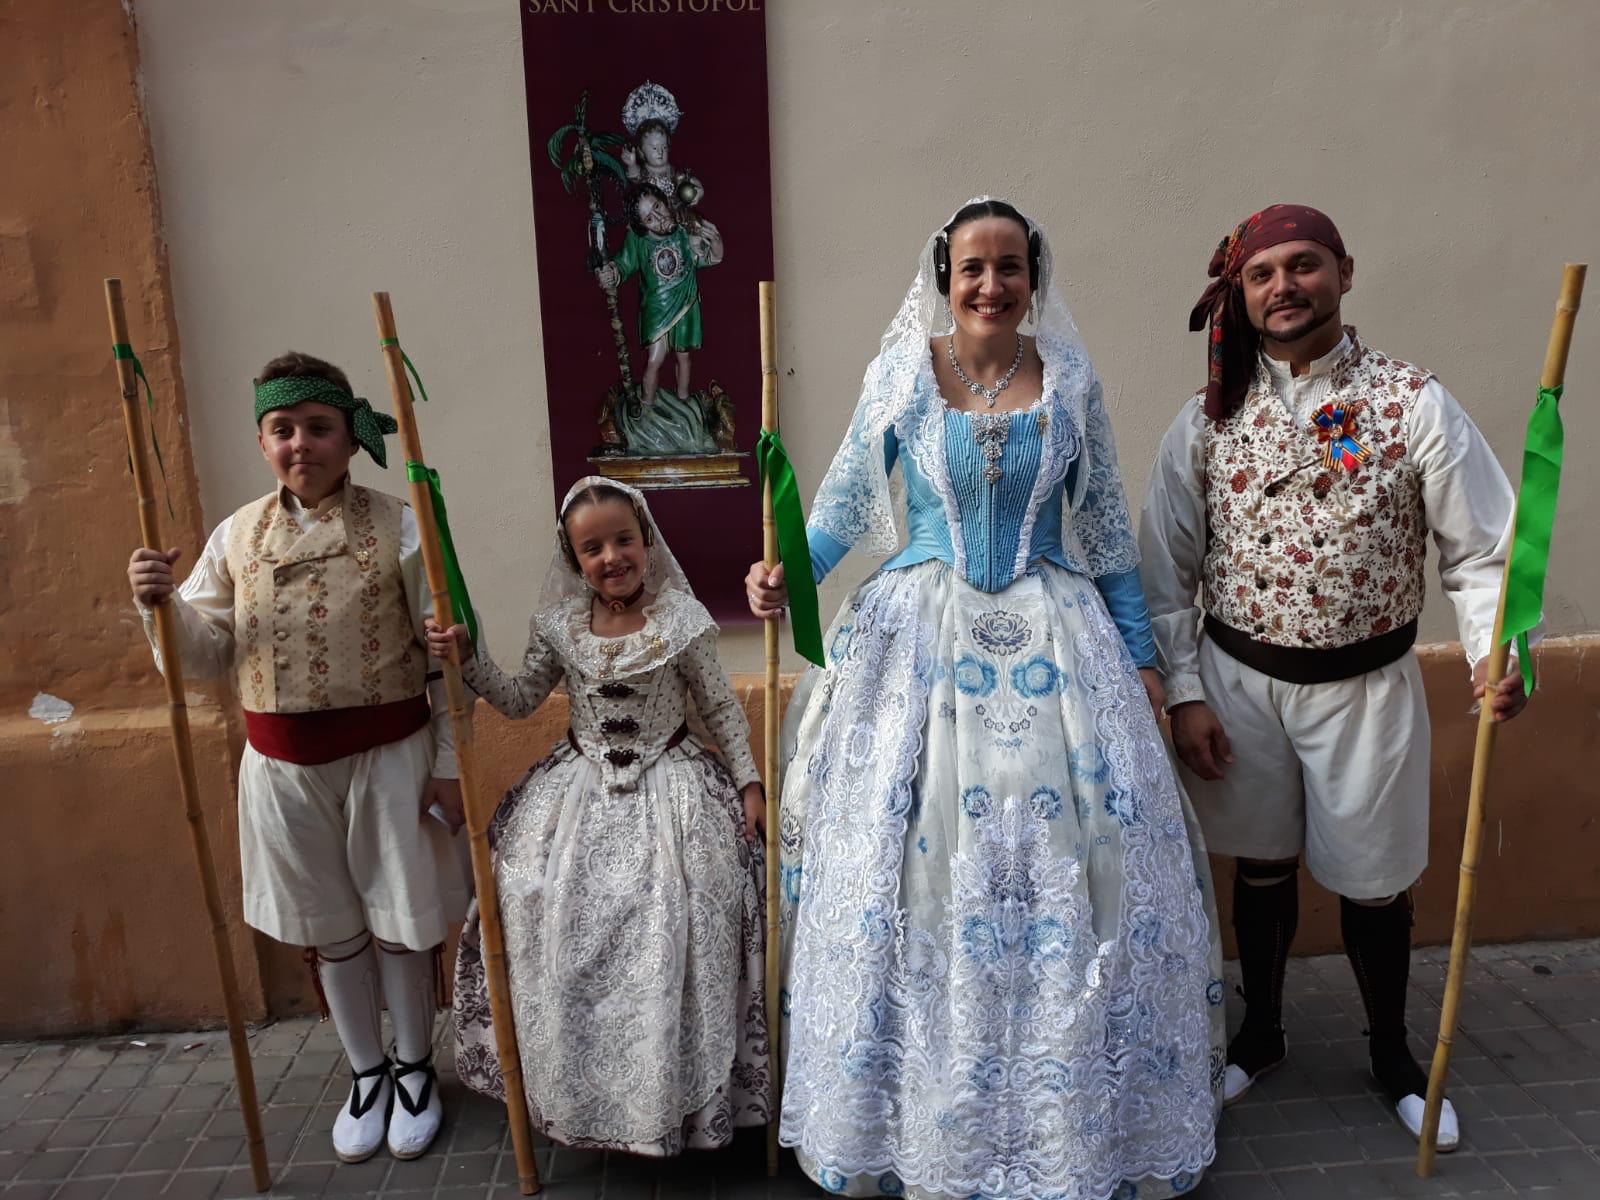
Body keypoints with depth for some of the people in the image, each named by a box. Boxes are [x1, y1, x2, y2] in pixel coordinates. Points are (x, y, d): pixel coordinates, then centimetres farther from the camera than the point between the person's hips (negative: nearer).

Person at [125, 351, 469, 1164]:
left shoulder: (398, 527, -9)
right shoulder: (235, 536, 2)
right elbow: (205, 657, 5)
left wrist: (449, 763, -7)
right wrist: (164, 607, -15)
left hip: (390, 755, -3)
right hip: (284, 767, 4)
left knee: (399, 922, 10)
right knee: (330, 931, 17)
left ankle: (415, 1069, 32)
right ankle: (366, 1073, 37)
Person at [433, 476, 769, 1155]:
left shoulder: (681, 620, -8)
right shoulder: (559, 625, 0)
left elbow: (721, 707, 0)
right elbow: (519, 700, 10)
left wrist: (749, 782, -3)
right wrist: (468, 658, -4)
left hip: (669, 788, -3)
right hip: (580, 788, 3)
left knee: (670, 918, -14)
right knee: (554, 917, -6)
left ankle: (676, 1088, 8)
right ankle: (574, 1085, 16)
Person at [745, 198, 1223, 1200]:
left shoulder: (1071, 379, 3)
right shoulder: (900, 375, 0)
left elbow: (1109, 529, 7)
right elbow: (847, 505, 4)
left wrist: (1141, 657, 6)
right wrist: (787, 574, -14)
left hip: (1054, 640, 1)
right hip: (922, 641, -1)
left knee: (1070, 866, 4)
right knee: (914, 864, 3)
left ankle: (1068, 1111, 26)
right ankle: (916, 1120, 24)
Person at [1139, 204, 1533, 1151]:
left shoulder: (1415, 404, -8)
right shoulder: (1211, 417, -4)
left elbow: (1481, 552, -6)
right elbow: (1169, 569, -1)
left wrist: (1496, 654, -23)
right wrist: (1185, 694, -4)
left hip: (1367, 683, -1)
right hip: (1239, 678, 1)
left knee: (1374, 879, 12)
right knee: (1262, 863, 17)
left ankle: (1393, 1052, 39)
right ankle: (1261, 1032, 40)